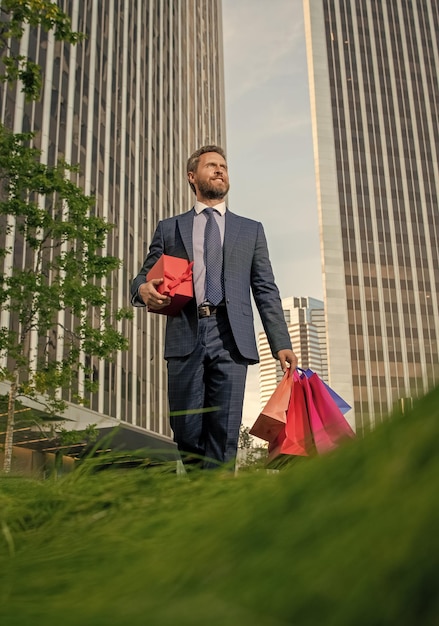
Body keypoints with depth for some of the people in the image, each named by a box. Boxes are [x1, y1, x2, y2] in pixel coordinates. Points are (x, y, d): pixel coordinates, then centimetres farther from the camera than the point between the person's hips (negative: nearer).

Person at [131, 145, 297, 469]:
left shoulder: (251, 230, 21)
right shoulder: (168, 228, 21)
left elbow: (266, 291, 14)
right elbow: (144, 276, 19)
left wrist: (281, 344, 3)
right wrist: (143, 290, -8)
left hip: (231, 337, 0)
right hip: (185, 336, 0)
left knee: (225, 434, -6)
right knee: (187, 433, -1)